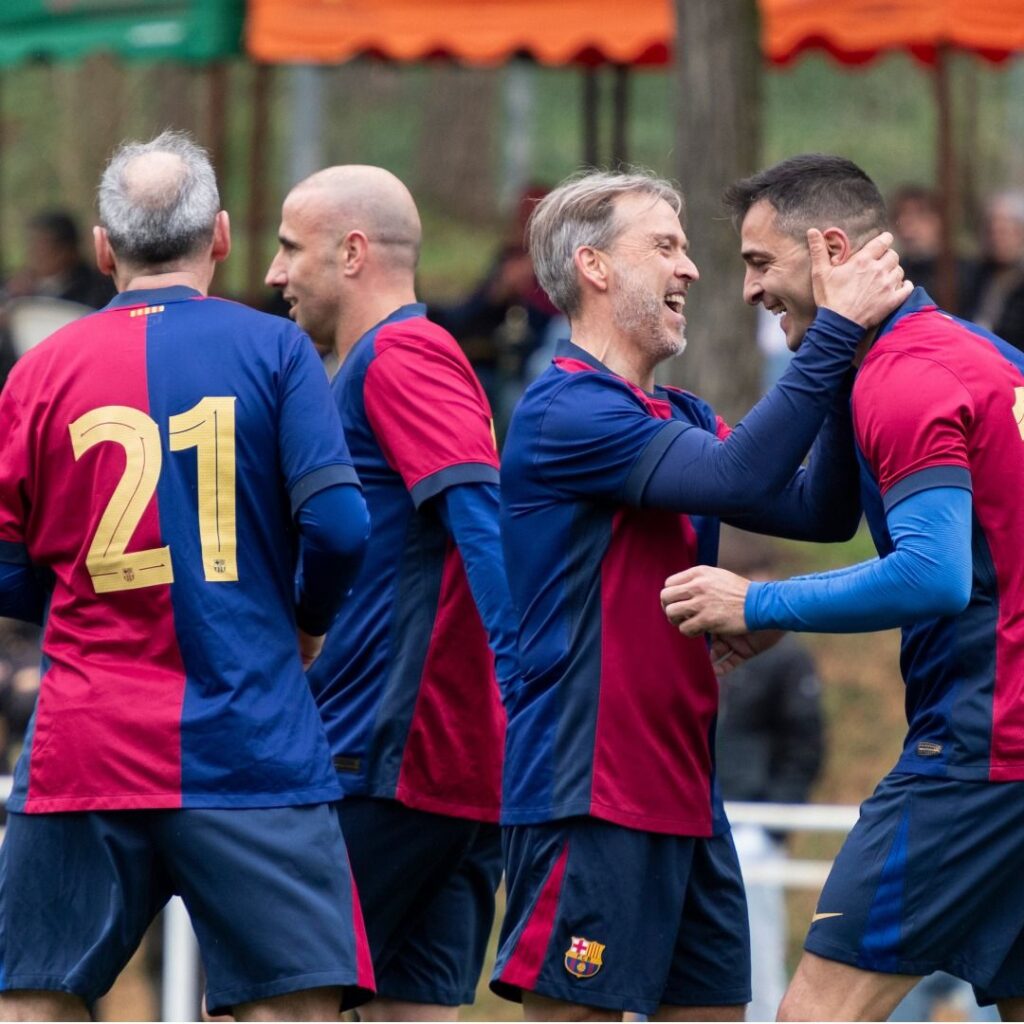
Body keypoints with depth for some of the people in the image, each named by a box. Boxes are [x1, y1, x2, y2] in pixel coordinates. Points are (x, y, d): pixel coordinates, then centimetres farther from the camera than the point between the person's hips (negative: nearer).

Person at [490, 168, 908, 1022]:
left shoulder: (682, 419, 17)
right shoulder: (566, 412, -12)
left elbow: (821, 510, 9)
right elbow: (738, 477, -23)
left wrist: (851, 370, -2)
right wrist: (836, 331, -19)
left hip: (684, 797, 9)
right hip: (586, 798, -9)